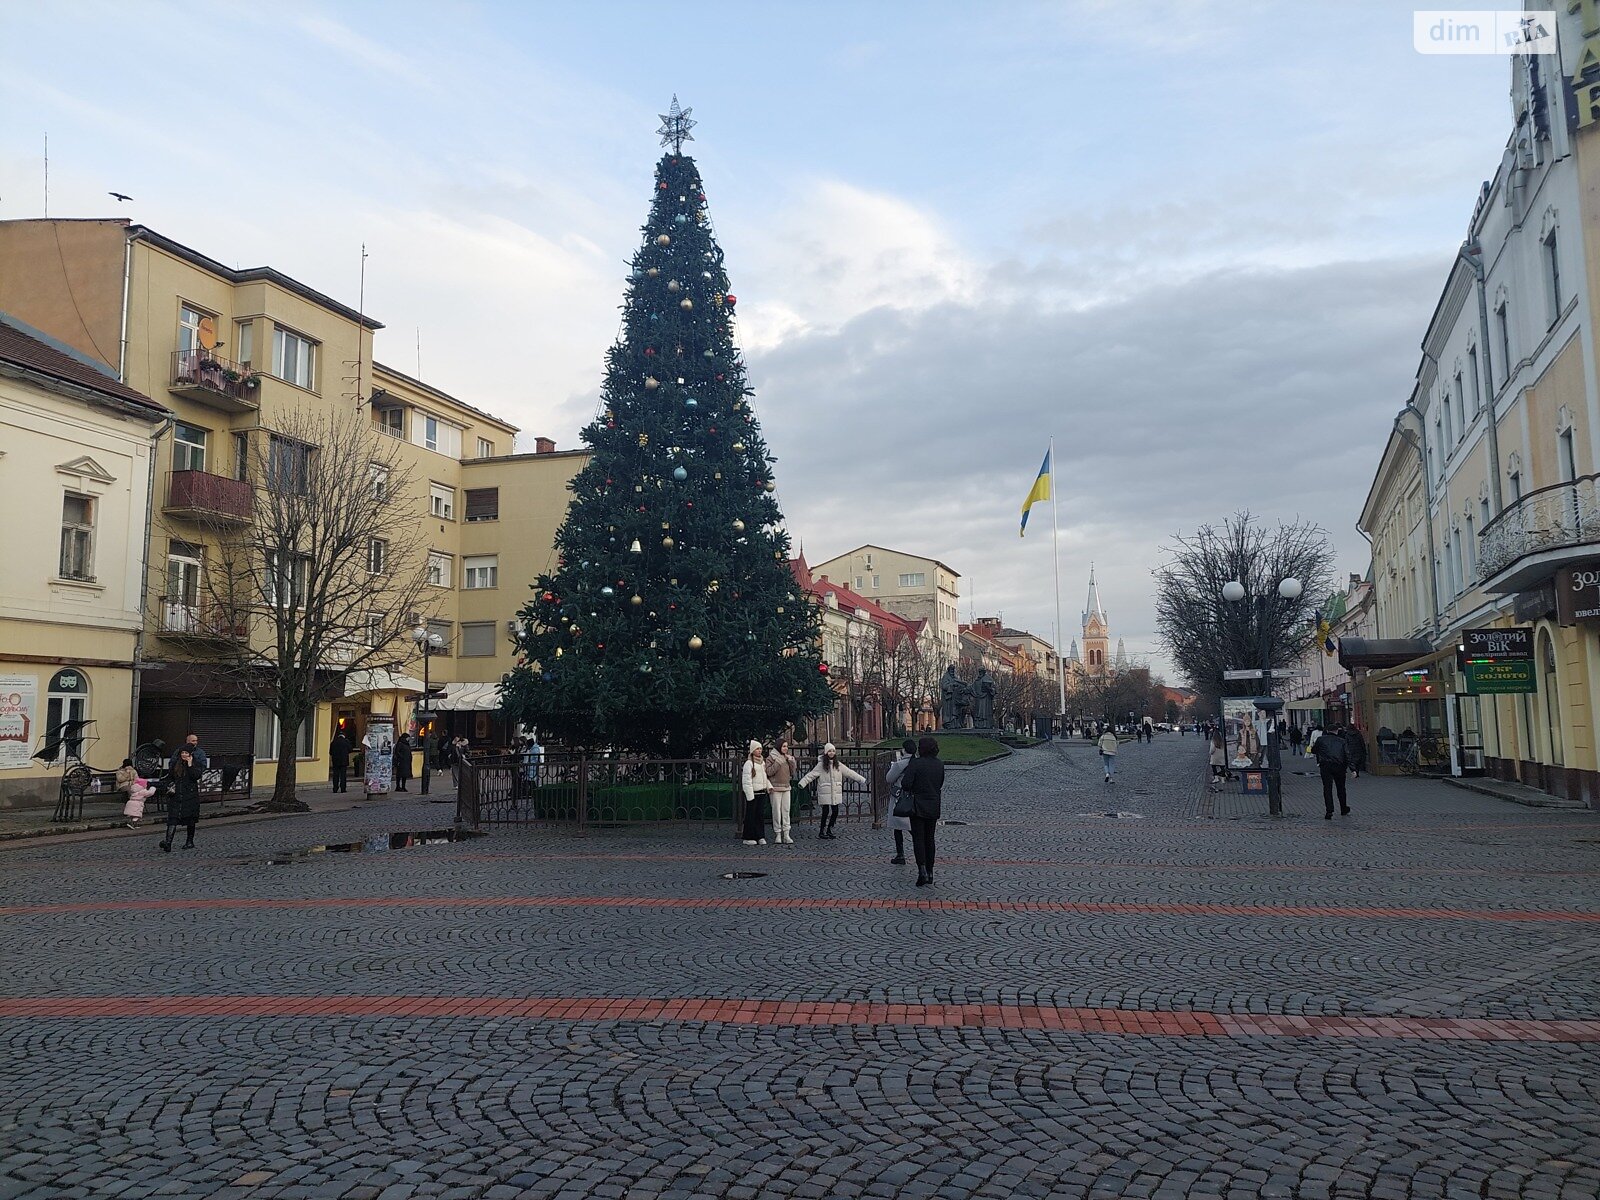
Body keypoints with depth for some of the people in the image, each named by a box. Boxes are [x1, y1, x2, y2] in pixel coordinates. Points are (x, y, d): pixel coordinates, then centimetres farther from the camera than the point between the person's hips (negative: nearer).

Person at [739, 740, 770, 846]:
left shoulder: (763, 762, 14)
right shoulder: (749, 763, -10)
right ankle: (748, 838, 6)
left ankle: (761, 837, 10)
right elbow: (746, 781, -13)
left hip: (762, 793, 6)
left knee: (761, 815, 5)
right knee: (751, 816, 0)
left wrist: (769, 786, 7)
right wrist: (750, 795, -17)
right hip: (752, 793, -6)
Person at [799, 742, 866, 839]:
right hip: (825, 793, -4)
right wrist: (802, 783, -25)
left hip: (836, 793, 5)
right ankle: (821, 831, 10)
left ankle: (829, 830, 21)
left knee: (835, 811, 5)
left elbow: (849, 773, 13)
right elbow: (811, 775, -12)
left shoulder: (838, 765, 9)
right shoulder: (821, 765, -5)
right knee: (825, 812, -4)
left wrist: (862, 779, 13)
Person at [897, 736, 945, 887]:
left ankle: (922, 870, -17)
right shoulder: (940, 765, 4)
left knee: (918, 839, -3)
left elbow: (906, 783, -20)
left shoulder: (916, 763, -14)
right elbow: (940, 785, 12)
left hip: (918, 806, -5)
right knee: (929, 839, 13)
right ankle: (930, 872, 17)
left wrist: (906, 791, 1)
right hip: (934, 807, 5)